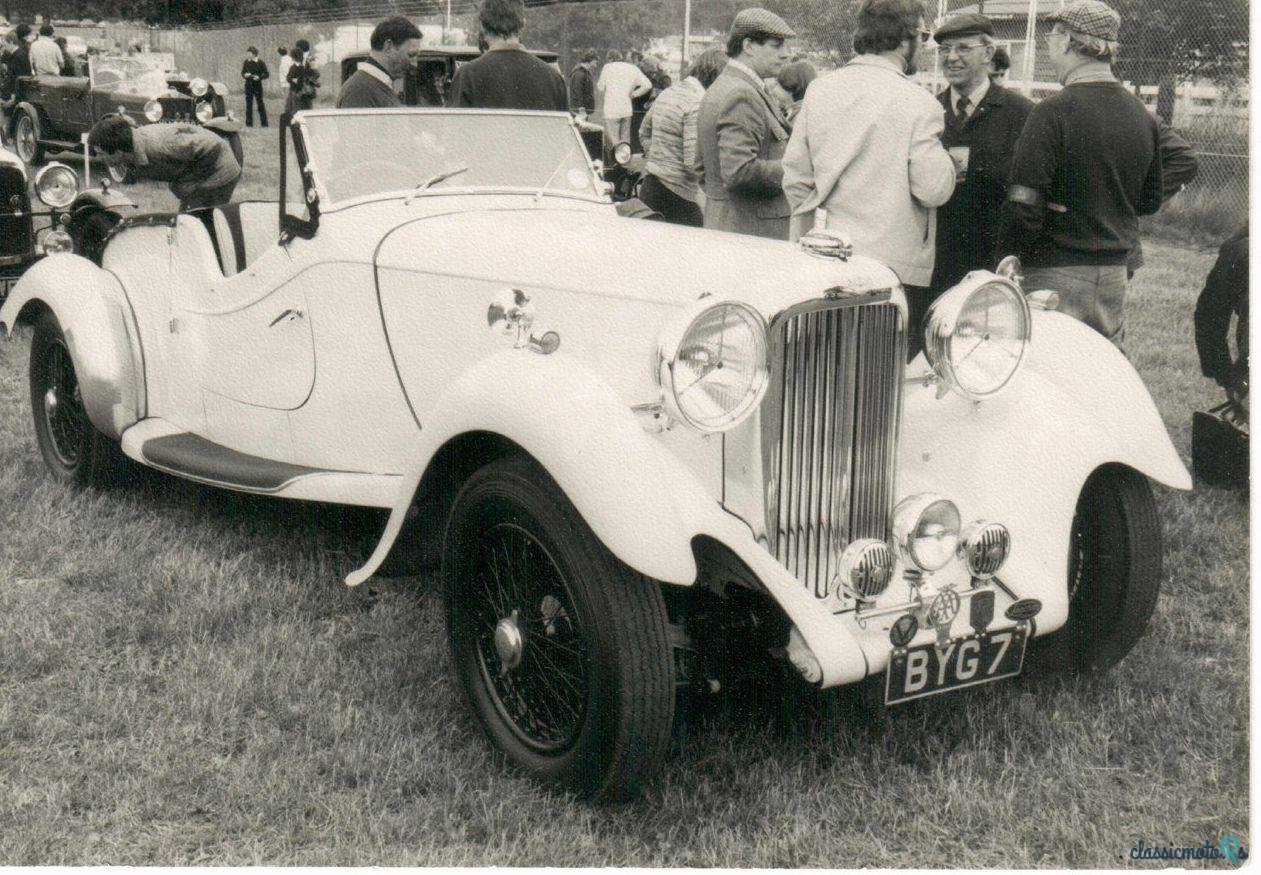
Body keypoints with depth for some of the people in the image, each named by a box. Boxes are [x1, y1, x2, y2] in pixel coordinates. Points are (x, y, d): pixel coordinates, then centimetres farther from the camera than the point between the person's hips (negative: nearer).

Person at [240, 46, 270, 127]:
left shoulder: (260, 63, -6)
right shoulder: (246, 62, 5)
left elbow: (267, 75, -4)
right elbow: (242, 73, 13)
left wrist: (259, 77, -20)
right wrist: (245, 75, -10)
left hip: (257, 85, -4)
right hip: (248, 85, 4)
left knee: (260, 104, 1)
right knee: (249, 104, 5)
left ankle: (264, 123, 9)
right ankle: (249, 123, 12)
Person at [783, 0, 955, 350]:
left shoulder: (819, 90, 4)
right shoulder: (919, 104, -10)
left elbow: (795, 178, 7)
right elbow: (934, 190, -13)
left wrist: (804, 243, 17)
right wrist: (947, 161, 7)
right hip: (897, 267, -5)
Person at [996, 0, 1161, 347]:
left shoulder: (1054, 112, -14)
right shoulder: (1142, 115, 7)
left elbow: (1024, 204, -18)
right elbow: (1150, 201, 16)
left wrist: (1007, 258, -6)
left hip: (1057, 276, -7)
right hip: (1115, 273, 7)